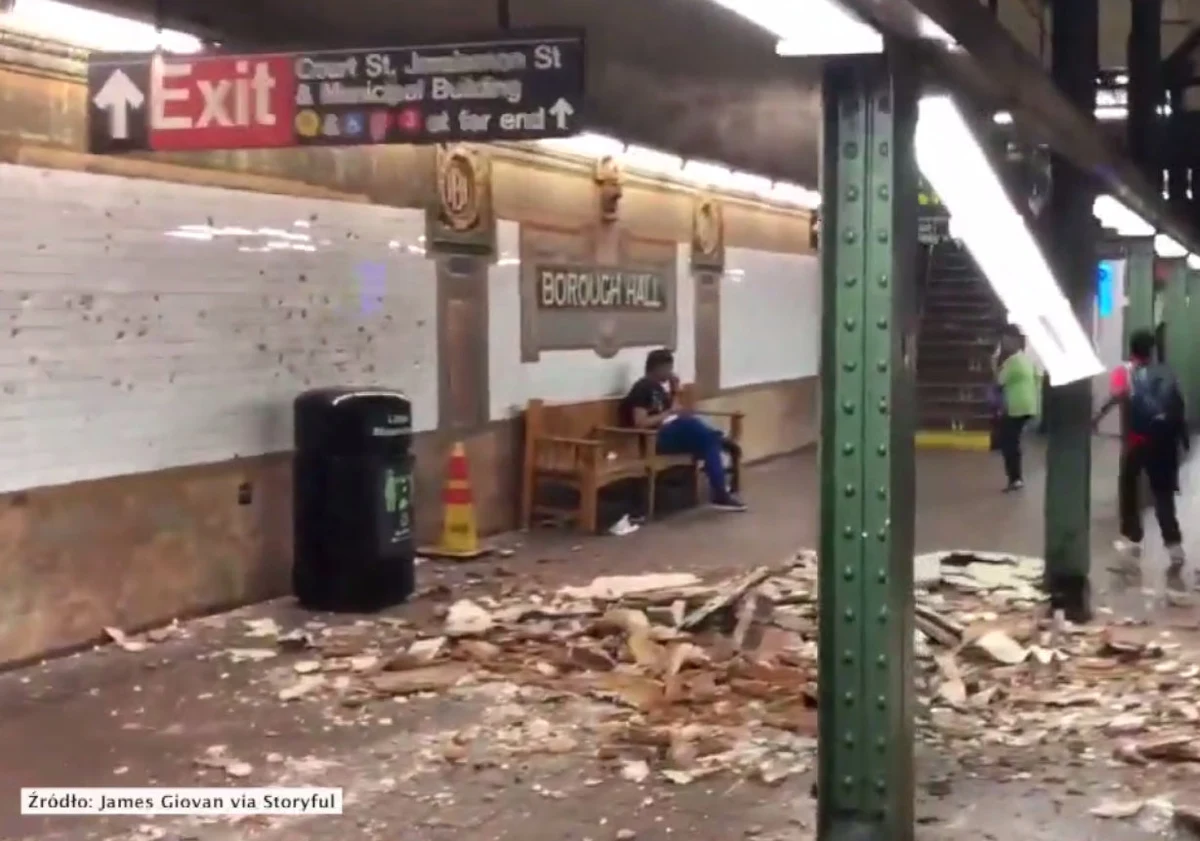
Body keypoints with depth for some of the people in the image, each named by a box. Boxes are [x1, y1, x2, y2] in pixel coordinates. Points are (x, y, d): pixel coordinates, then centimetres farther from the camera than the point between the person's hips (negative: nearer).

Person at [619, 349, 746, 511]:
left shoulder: (659, 388, 19)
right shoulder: (642, 388, -9)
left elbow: (675, 414, 18)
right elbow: (640, 423, -19)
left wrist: (675, 391, 9)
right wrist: (667, 413, -13)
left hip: (670, 434, 9)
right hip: (652, 440, -9)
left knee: (708, 442, -12)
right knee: (686, 423, -32)